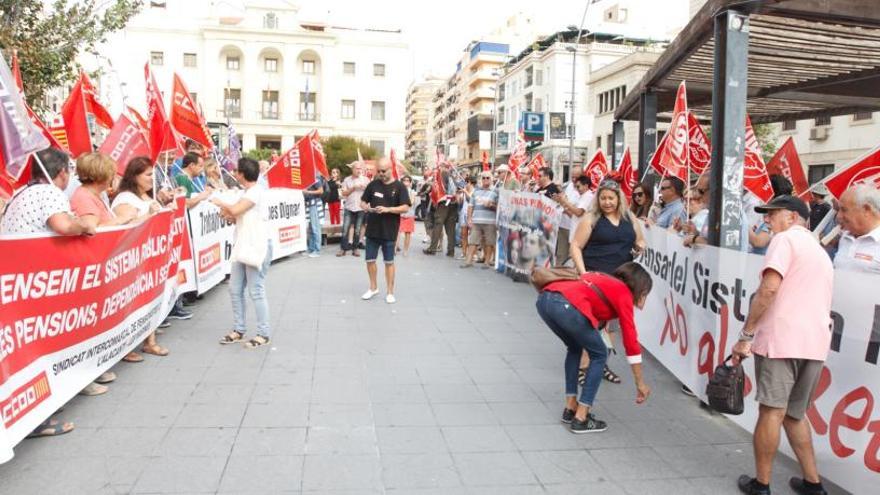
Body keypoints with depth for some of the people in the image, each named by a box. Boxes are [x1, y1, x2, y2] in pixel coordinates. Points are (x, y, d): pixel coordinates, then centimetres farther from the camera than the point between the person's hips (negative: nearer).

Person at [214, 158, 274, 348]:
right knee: (235, 289, 10)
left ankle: (264, 334, 3)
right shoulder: (248, 191, 18)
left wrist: (221, 203, -5)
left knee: (256, 291, -6)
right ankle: (239, 330, 20)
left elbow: (235, 210, -23)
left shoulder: (256, 191, -13)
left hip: (257, 246, -10)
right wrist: (228, 213, -1)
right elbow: (239, 215, 18)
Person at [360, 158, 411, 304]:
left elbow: (405, 208, -11)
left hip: (389, 231, -4)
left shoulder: (399, 187, -5)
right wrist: (366, 207, -12)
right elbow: (362, 202, 11)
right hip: (372, 229, 4)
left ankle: (390, 292, 15)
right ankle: (373, 287, 28)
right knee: (370, 259, 10)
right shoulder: (373, 184, 5)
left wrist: (388, 209, -23)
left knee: (389, 261, 6)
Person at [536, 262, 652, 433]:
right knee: (599, 355, 16)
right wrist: (640, 383, 22)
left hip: (545, 298, 8)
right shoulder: (623, 293, 16)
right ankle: (580, 418, 15)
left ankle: (570, 408, 31)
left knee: (575, 347, 31)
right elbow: (630, 341, 15)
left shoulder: (603, 280, 36)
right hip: (567, 306, -7)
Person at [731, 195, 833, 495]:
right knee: (794, 413, 19)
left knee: (771, 412, -1)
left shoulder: (786, 238, -1)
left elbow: (769, 288, -15)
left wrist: (746, 335, -12)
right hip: (815, 344, 8)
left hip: (782, 339, -8)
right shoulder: (820, 252, 26)